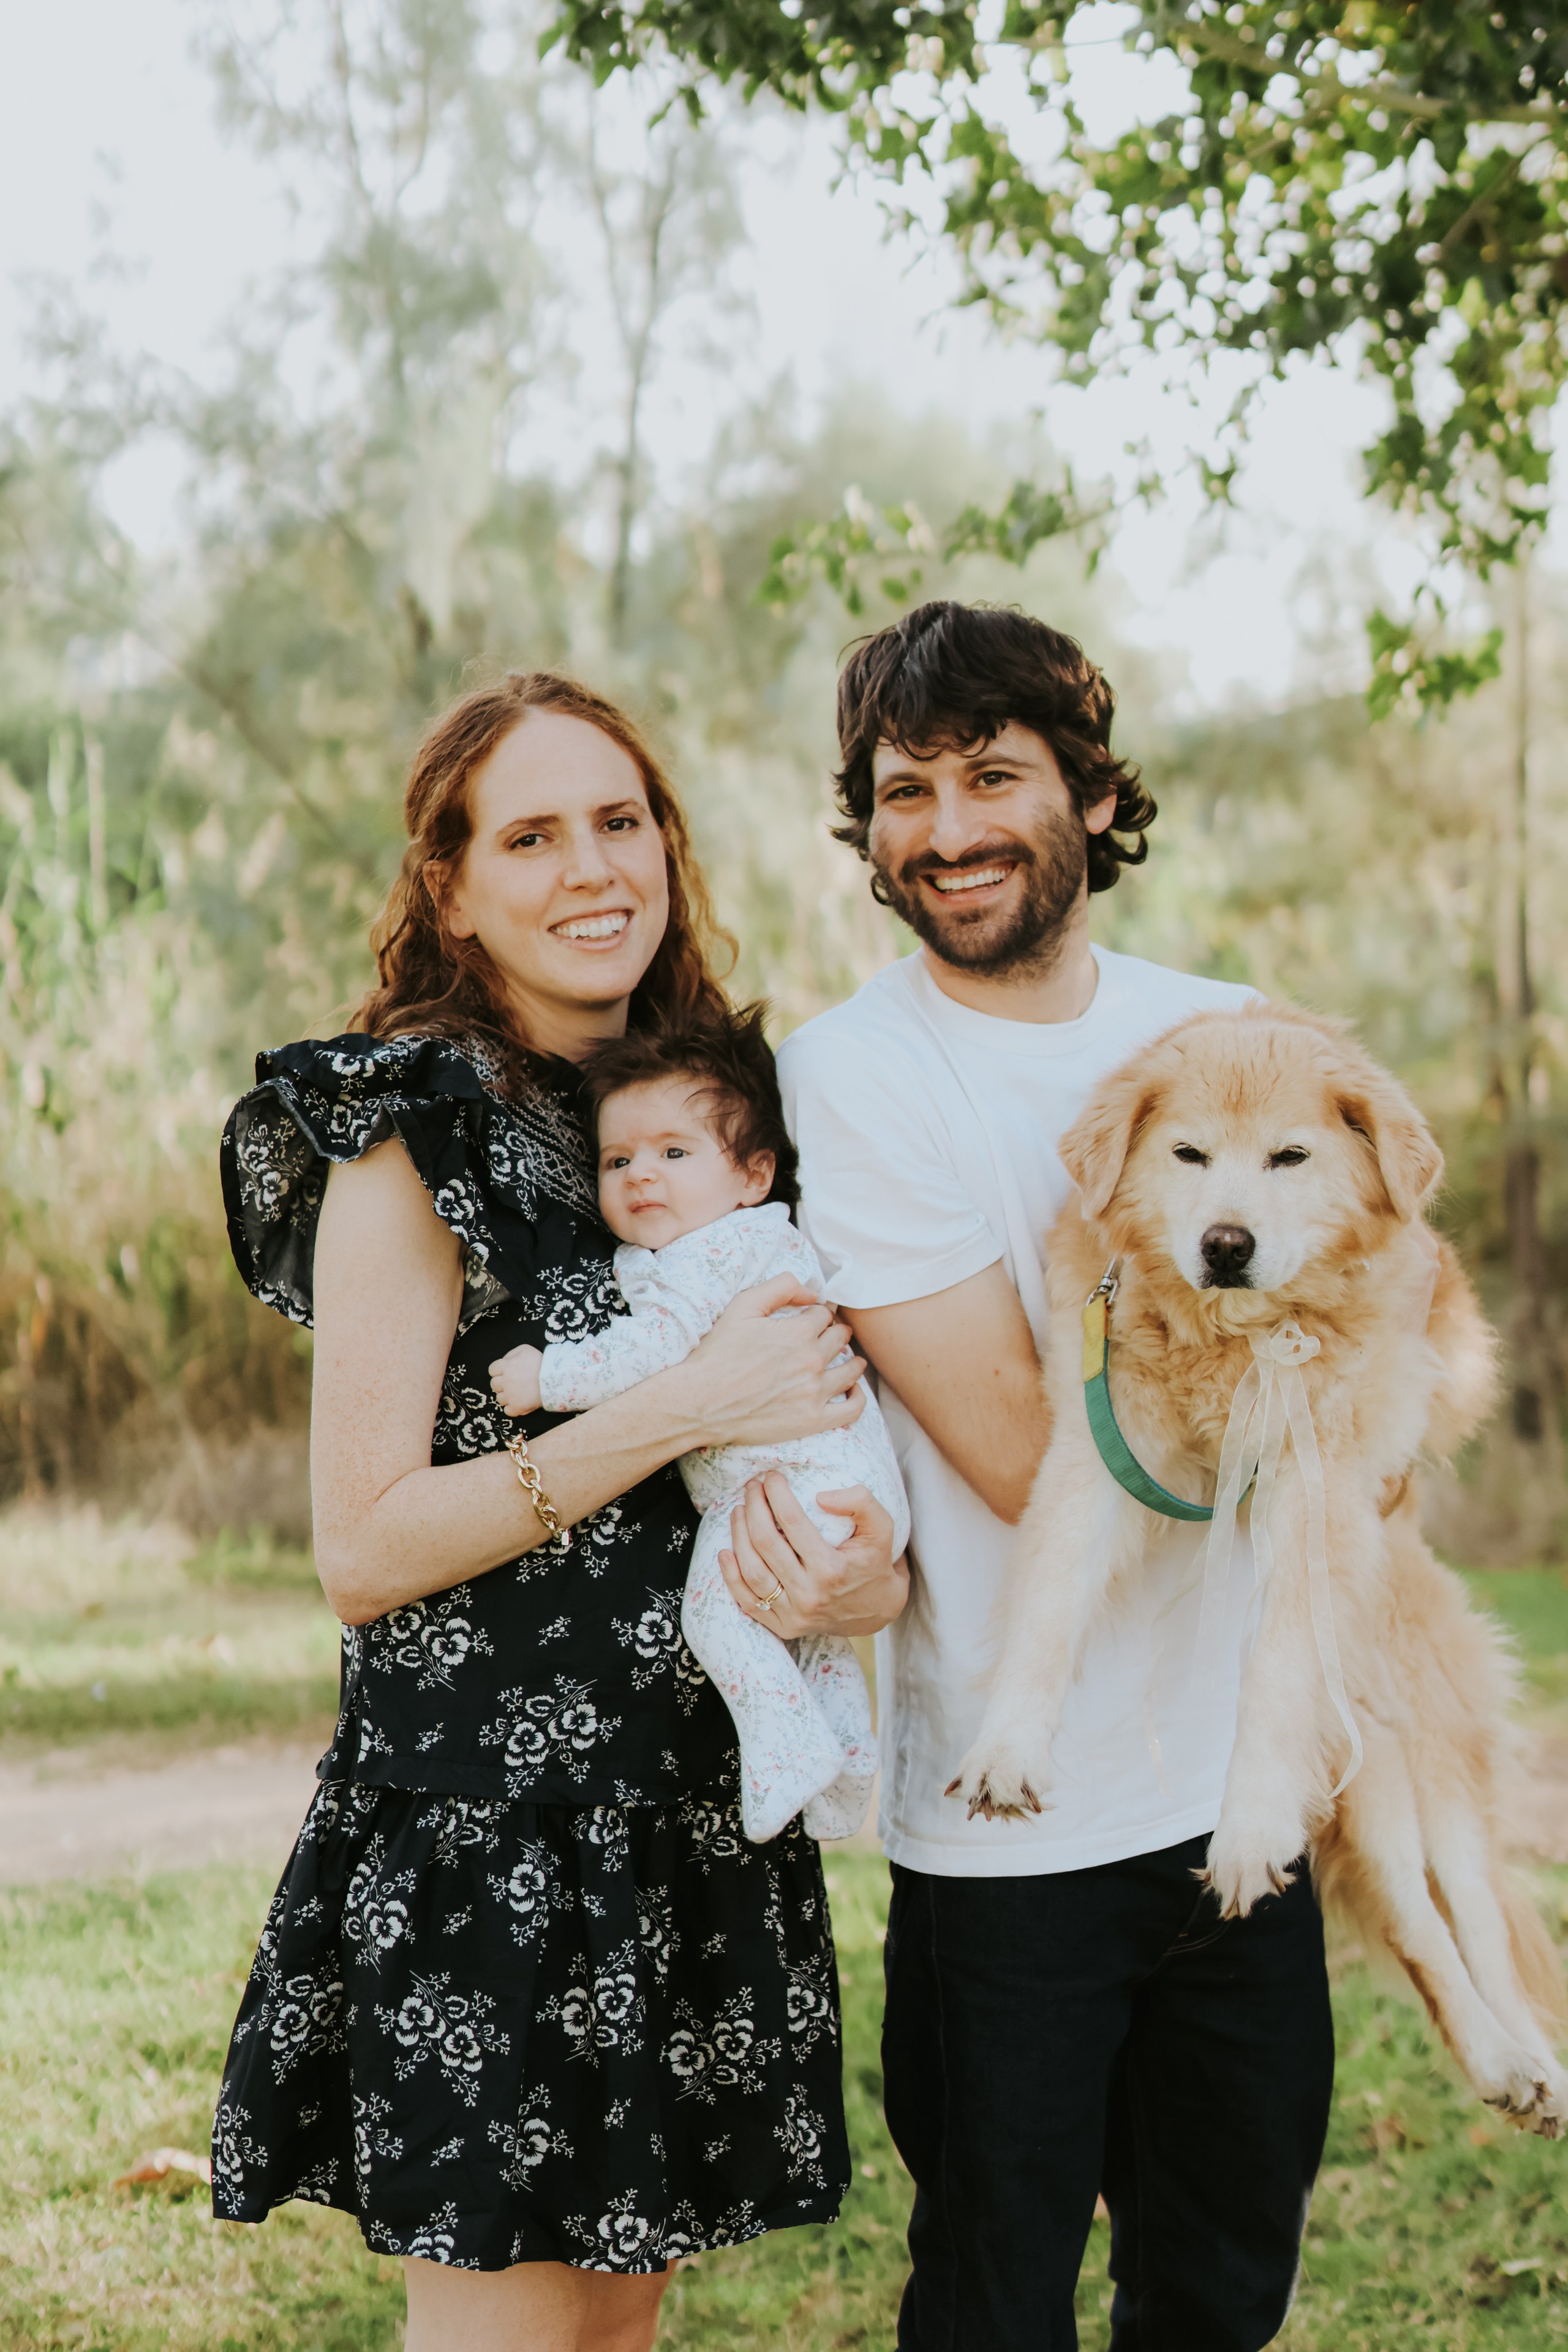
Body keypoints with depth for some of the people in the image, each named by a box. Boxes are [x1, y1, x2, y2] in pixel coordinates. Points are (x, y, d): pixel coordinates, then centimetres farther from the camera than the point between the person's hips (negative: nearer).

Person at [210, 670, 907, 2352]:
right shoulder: (414, 1136, -10)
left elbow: (804, 1433, 17)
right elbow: (360, 1551, -14)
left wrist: (876, 1569, -6)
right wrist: (680, 1411, -20)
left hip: (700, 1803, 6)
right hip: (489, 1815, -6)